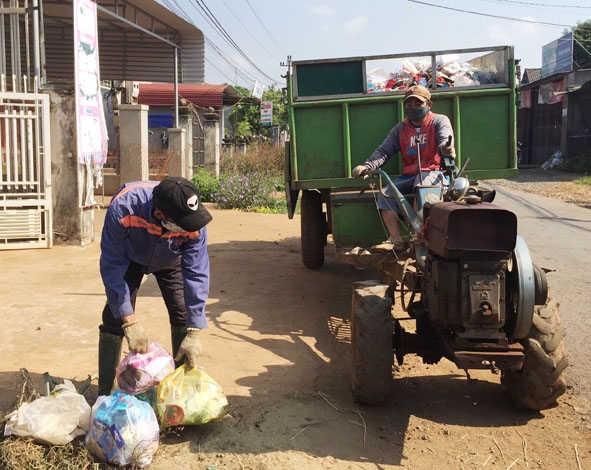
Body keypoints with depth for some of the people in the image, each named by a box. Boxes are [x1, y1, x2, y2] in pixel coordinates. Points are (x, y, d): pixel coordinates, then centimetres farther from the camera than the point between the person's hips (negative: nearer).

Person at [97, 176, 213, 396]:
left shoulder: (193, 223, -38)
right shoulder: (122, 208, -44)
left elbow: (197, 273, -30)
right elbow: (112, 266, -35)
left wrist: (193, 333, -31)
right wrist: (130, 321, -36)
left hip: (170, 262, 2)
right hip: (130, 258, -1)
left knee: (183, 313, -9)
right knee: (114, 317, -10)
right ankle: (104, 393, 3)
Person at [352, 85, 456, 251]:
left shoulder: (439, 121, 4)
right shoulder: (400, 129, 15)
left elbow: (444, 142, -15)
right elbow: (383, 150, 6)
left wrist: (447, 149, -43)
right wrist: (367, 166, -15)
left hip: (433, 172, -4)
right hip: (408, 176, 5)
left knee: (421, 184, -39)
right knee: (385, 194, -23)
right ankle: (397, 242, -29)